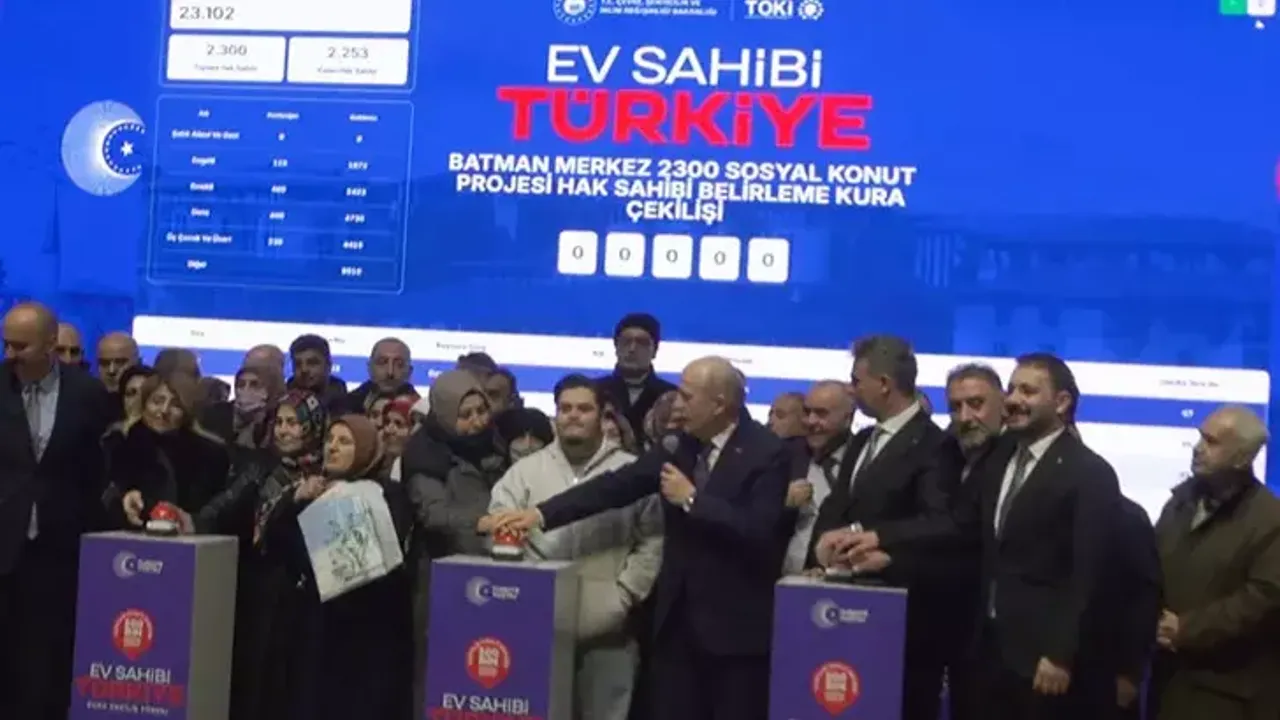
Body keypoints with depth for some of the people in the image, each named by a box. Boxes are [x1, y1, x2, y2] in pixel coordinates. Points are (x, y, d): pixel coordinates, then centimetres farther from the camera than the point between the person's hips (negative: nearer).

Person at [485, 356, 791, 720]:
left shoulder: (767, 453, -11)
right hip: (678, 618, 6)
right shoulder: (680, 443, 7)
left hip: (735, 625, -6)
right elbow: (618, 485, 3)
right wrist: (541, 513, -5)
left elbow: (760, 532, -22)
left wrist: (691, 499, -18)